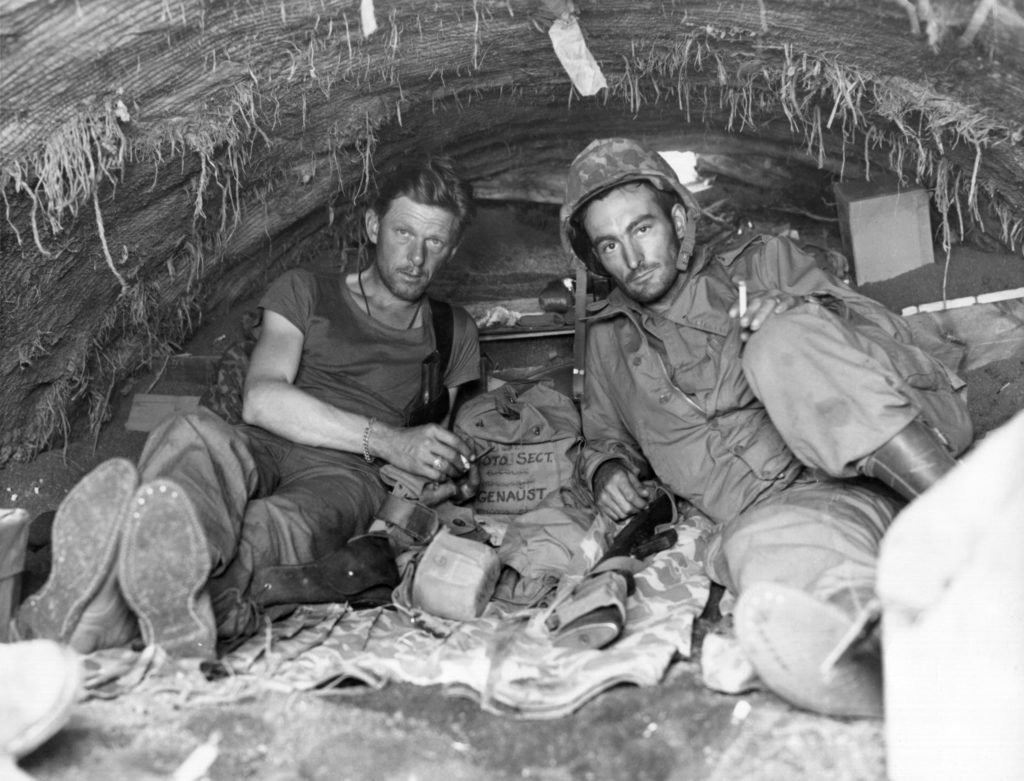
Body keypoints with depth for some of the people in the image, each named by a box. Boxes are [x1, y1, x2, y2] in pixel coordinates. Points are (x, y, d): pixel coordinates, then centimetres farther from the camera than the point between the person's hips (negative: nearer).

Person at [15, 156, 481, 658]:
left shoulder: (454, 334, 25)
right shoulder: (304, 292, 17)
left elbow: (432, 445, 32)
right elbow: (261, 400, 0)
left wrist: (446, 474, 6)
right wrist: (385, 439, -8)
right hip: (259, 450, 0)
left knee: (279, 527, -38)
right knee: (194, 435, -38)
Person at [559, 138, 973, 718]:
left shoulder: (765, 264, 17)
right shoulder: (611, 341, 24)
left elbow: (886, 333, 10)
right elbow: (606, 438, 35)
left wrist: (806, 317, -11)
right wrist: (605, 468, 11)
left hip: (894, 466, 0)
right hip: (787, 505, 1)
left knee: (783, 345, -29)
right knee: (757, 545, -34)